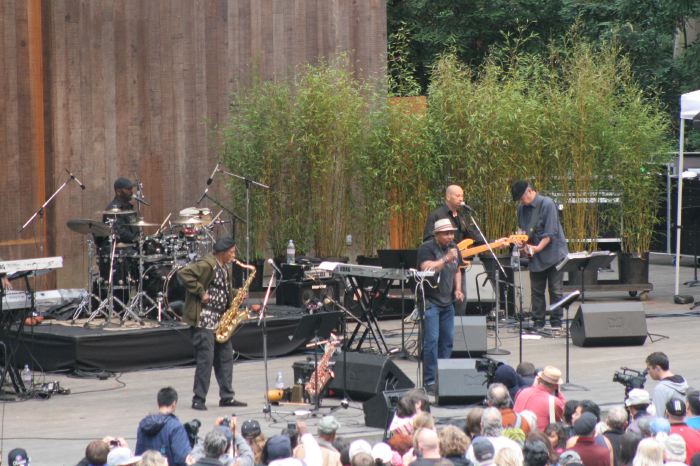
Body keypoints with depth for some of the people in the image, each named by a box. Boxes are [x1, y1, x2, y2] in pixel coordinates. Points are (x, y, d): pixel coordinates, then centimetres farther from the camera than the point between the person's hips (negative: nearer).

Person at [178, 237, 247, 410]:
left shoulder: (223, 268, 17)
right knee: (205, 359, -8)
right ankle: (199, 400, -3)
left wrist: (235, 296, 7)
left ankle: (227, 397, 17)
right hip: (204, 320, -10)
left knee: (225, 357, 10)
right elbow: (184, 273, -25)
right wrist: (200, 292, -23)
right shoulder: (206, 265, -14)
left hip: (220, 321, 10)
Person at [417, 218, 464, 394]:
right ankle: (429, 382, -10)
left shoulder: (453, 248, 12)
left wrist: (458, 289, 11)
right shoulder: (427, 248, -11)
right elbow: (427, 268, -26)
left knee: (447, 341, 9)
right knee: (431, 340, -12)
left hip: (447, 302, 8)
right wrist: (446, 259, -31)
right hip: (430, 301, -8)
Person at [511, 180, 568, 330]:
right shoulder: (522, 208, 7)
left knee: (555, 290, -2)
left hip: (553, 253, -6)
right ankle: (538, 322, 11)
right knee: (536, 291, 6)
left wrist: (538, 247, -24)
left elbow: (550, 232, -18)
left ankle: (556, 322, 3)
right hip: (534, 256, 6)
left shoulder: (547, 204, -14)